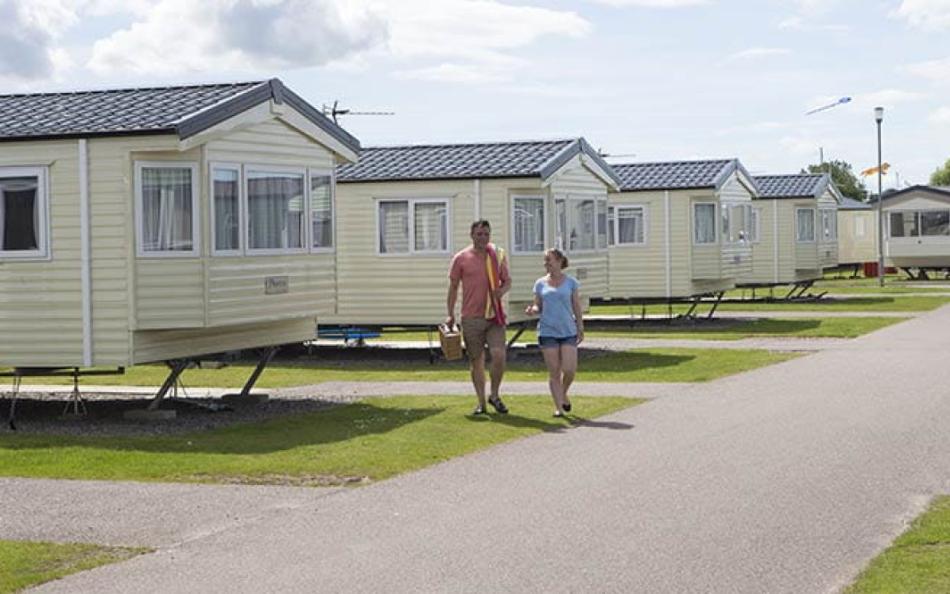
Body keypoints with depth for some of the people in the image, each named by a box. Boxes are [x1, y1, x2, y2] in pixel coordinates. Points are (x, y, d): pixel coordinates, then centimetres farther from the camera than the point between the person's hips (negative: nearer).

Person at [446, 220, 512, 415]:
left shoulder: (498, 255, 7)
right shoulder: (461, 258, 1)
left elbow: (507, 280, 15)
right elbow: (453, 287, 6)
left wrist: (502, 290, -8)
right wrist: (450, 315, 1)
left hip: (494, 315, 1)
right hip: (471, 317, -1)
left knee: (499, 355, -13)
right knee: (476, 361, 4)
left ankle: (495, 396, 8)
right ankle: (481, 402, 14)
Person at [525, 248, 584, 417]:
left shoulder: (571, 282, 4)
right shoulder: (540, 284, 7)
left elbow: (576, 307, 9)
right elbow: (538, 306, 11)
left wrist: (580, 329, 7)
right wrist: (532, 310, -12)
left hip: (568, 331, -1)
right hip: (547, 332, 1)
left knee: (569, 370, -9)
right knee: (554, 372, -2)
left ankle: (563, 394, 20)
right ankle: (558, 406, 5)